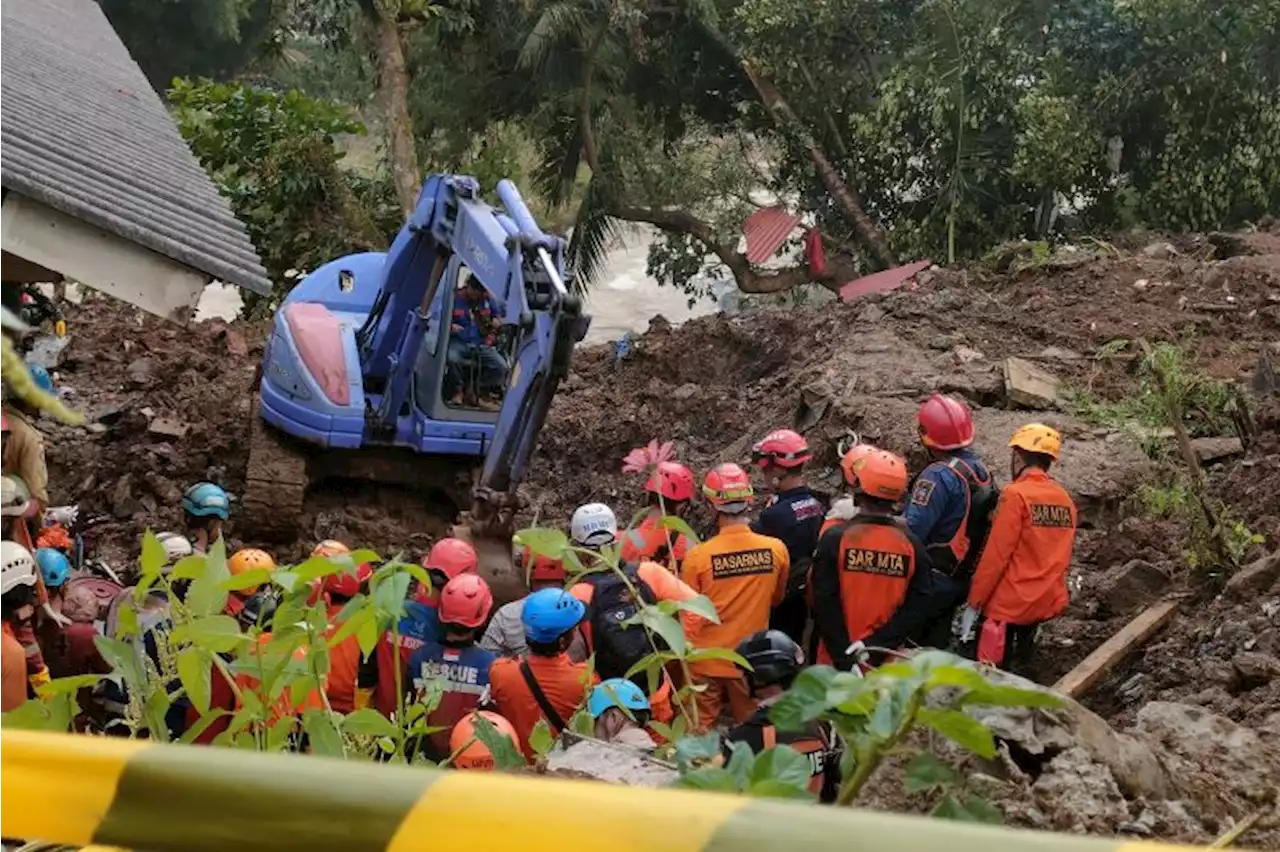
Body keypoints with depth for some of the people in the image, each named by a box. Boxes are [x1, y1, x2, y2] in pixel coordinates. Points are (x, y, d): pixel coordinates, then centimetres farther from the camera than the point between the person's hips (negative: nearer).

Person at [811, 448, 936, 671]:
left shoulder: (835, 539, -12)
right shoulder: (912, 545, -2)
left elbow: (825, 606, -15)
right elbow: (918, 609, -6)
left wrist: (845, 659, -12)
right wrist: (875, 645, -10)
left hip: (836, 661, -2)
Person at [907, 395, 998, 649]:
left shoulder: (940, 475, -21)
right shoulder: (984, 473, 5)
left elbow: (911, 531, -27)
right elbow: (975, 527, 10)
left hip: (933, 580, -8)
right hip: (963, 579, 8)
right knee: (936, 645, 16)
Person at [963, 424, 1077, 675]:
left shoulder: (1016, 495, -13)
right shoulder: (1065, 499, 6)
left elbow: (996, 555, -15)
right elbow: (1063, 557, 11)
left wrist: (974, 603, -9)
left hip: (1009, 604, -7)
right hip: (1046, 604, 7)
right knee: (1017, 673, 17)